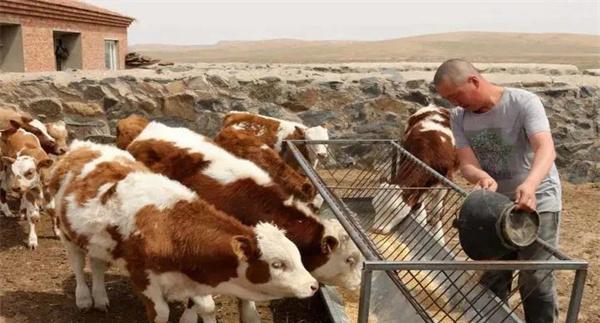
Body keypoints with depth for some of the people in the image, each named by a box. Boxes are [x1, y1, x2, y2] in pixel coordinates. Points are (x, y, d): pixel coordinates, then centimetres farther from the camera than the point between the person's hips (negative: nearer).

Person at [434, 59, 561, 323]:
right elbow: (467, 164, -13)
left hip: (538, 201, -5)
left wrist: (529, 184, -53)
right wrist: (482, 178, -37)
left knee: (535, 280, -2)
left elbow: (546, 149, -33)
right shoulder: (459, 116, -5)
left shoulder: (524, 102, -20)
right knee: (491, 279, 14)